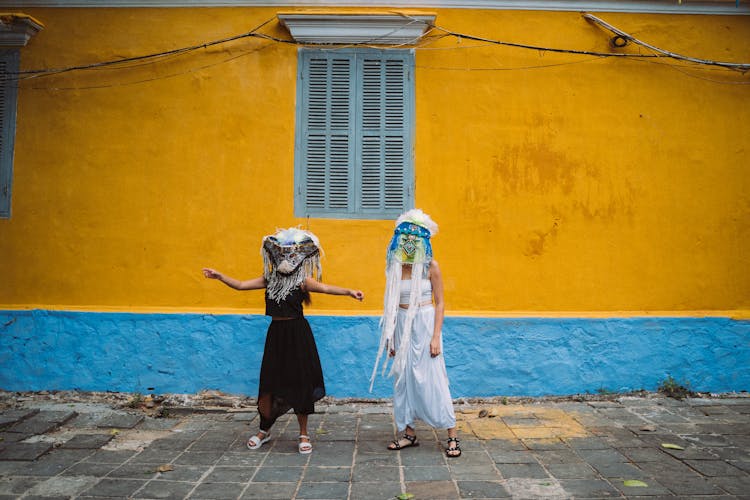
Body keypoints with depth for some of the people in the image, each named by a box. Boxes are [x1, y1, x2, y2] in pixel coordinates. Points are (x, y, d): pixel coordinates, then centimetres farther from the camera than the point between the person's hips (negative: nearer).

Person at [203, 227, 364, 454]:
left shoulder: (303, 281, -8)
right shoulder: (269, 278, 6)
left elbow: (324, 288, -24)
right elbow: (241, 285, 9)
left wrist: (349, 291, -40)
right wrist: (219, 276, 1)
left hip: (297, 334, -4)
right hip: (276, 333, 4)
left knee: (299, 384, 3)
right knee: (269, 383, 7)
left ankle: (304, 435, 18)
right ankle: (264, 430, 29)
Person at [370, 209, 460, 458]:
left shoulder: (430, 266, -7)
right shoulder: (395, 265, 3)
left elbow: (439, 303, -5)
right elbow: (391, 303, 8)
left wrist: (436, 337, -12)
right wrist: (389, 334, 7)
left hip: (425, 324, -4)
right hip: (402, 325, 4)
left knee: (432, 380, -4)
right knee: (403, 379, 8)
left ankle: (452, 435, 7)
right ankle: (409, 433, 21)